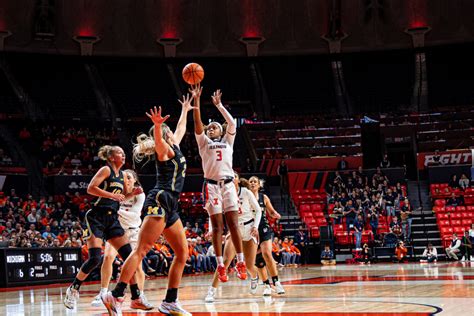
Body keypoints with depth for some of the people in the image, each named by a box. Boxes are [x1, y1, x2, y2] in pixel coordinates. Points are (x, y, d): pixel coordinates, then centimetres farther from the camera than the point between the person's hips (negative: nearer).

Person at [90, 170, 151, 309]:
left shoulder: (139, 194, -12)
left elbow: (135, 214, -24)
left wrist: (119, 211, -37)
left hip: (133, 231, 0)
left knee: (137, 264, -5)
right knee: (108, 257, -21)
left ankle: (140, 297, 10)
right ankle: (103, 293, -16)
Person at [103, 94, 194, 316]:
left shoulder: (173, 147, 23)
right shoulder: (165, 149, 0)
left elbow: (181, 130, 44)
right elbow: (158, 138, -25)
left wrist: (185, 111, 52)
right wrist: (157, 126, -45)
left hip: (170, 206, 10)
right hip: (160, 201, -10)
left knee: (182, 253, 7)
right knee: (141, 250, -17)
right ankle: (116, 296, -23)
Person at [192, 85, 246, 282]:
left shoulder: (228, 140, 19)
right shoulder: (204, 142, 15)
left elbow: (232, 123, 6)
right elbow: (197, 124, 1)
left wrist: (218, 105, 10)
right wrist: (197, 101, -6)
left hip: (228, 184, 1)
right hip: (212, 185, -1)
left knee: (233, 224, -4)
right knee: (217, 226, -3)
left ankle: (240, 262, -3)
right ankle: (220, 265, -3)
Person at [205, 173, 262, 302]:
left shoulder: (246, 192, -7)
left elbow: (258, 210, 1)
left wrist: (255, 226, -11)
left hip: (249, 230, 0)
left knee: (249, 266, 1)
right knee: (226, 260, -21)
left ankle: (254, 277, 39)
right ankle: (212, 291, -20)